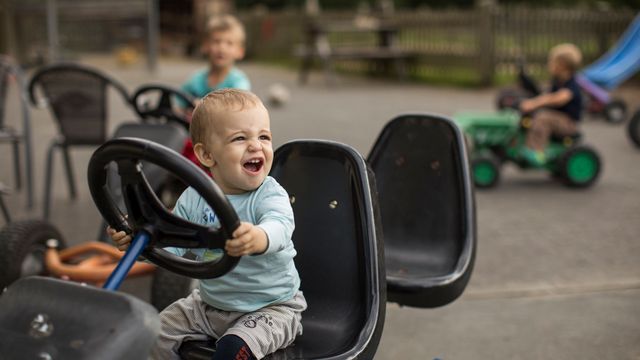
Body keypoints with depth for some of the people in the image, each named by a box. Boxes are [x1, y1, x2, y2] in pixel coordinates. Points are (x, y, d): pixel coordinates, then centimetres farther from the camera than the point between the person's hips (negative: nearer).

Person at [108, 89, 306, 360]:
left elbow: (279, 227, -40)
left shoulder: (271, 195, -19)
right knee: (157, 333, 2)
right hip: (209, 304, 5)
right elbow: (170, 245, -4)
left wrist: (257, 238, -64)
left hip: (271, 306, -5)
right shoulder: (194, 198, -3)